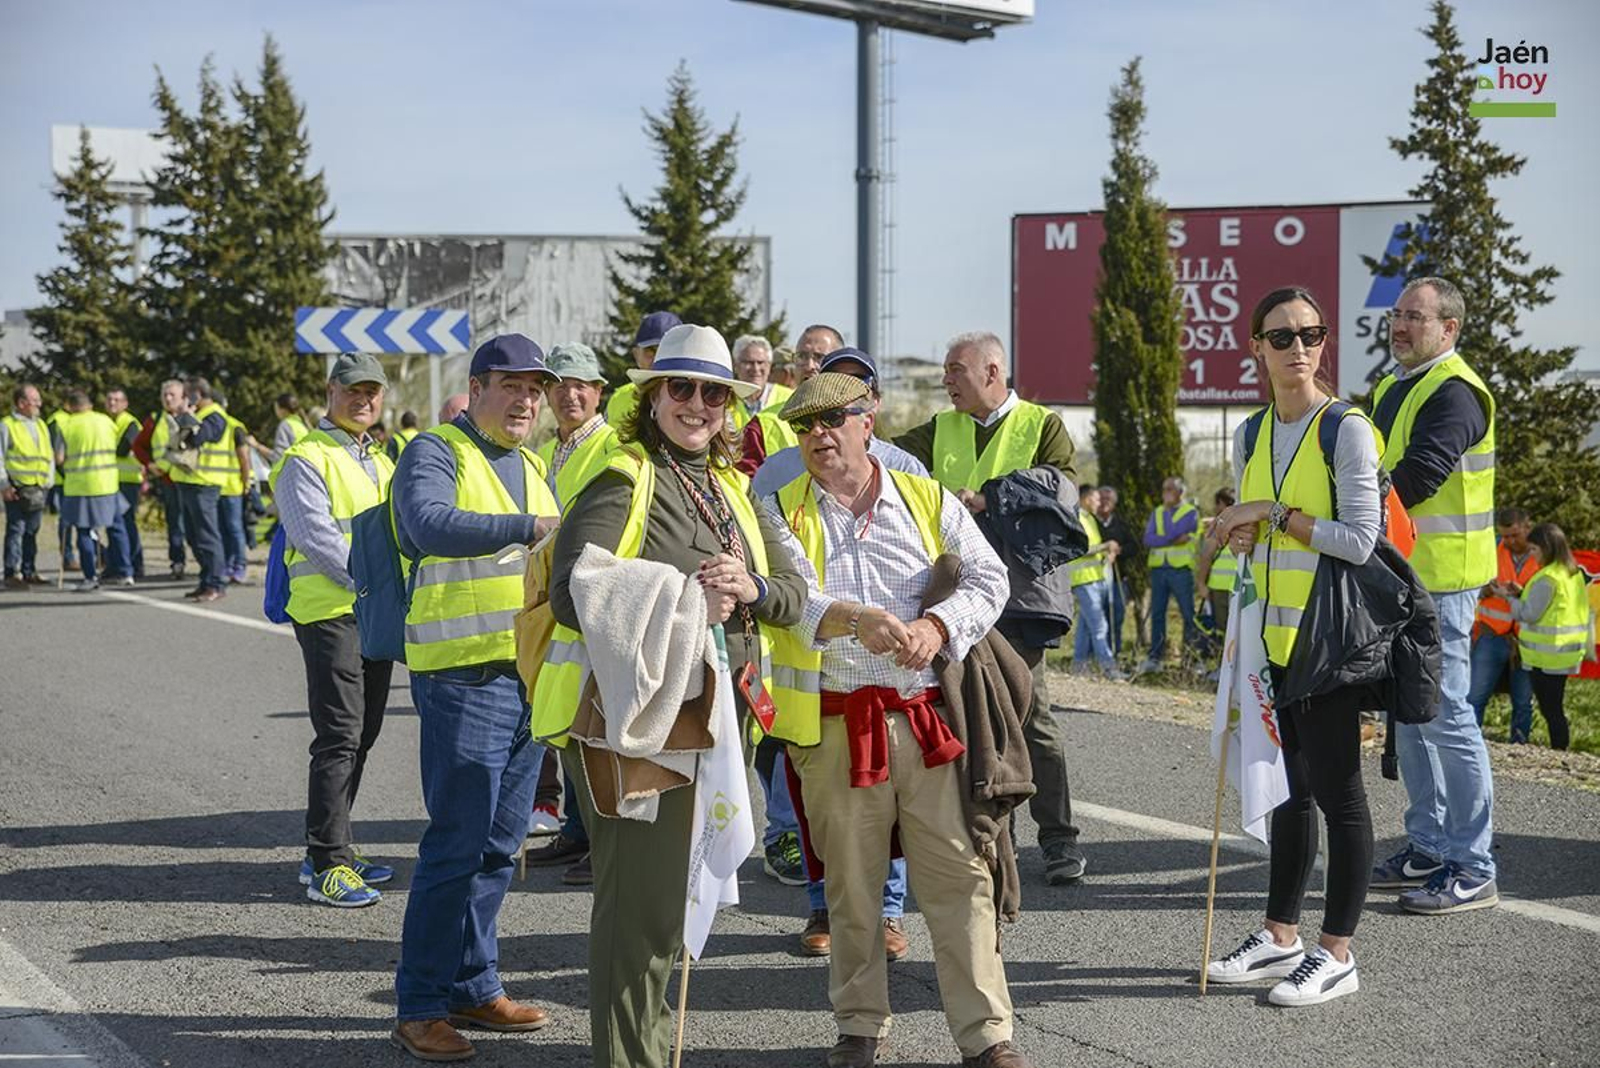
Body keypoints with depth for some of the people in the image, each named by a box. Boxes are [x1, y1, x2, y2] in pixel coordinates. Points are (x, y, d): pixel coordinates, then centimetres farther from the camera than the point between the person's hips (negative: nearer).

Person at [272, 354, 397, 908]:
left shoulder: (381, 463, 21)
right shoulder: (306, 459, -6)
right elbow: (317, 536, -15)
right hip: (329, 610, -8)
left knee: (362, 734, 11)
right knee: (339, 736, -11)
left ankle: (331, 848, 20)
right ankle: (327, 865, -9)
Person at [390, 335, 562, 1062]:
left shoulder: (529, 466, 18)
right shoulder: (437, 452, -7)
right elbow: (431, 524, -28)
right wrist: (527, 527, -36)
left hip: (530, 673, 8)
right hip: (465, 674, -8)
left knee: (500, 842, 13)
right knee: (457, 843, -7)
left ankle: (472, 986, 23)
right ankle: (420, 1006, 2)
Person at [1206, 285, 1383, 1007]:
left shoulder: (1346, 429, -10)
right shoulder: (1251, 437, 11)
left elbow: (1360, 540, -16)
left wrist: (1278, 515, -15)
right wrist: (1240, 532, 0)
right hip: (1274, 635, 7)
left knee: (1336, 790, -1)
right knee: (1289, 786, 14)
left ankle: (1336, 955, 7)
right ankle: (1281, 936, 23)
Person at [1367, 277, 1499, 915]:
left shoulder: (1455, 394, -14)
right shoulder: (1390, 391, 17)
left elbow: (1415, 479, -24)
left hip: (1441, 578, -10)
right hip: (1397, 575, 10)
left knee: (1446, 714, -8)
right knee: (1407, 714, 14)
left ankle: (1474, 869, -2)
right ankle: (1428, 849, 24)